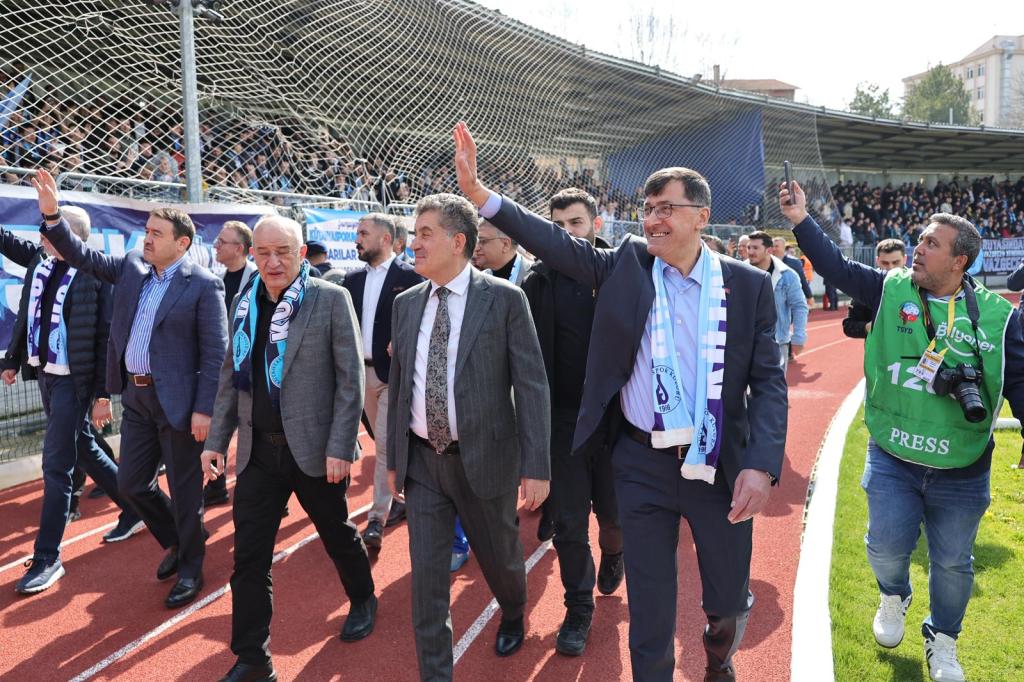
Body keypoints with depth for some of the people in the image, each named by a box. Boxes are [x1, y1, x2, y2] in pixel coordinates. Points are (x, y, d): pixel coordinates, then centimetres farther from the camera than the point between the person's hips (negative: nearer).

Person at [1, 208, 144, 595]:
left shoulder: (95, 275, -16)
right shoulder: (39, 262, 4)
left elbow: (106, 338, -16)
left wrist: (103, 394, -17)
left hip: (72, 380, -8)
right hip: (44, 374, 8)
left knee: (56, 464, -4)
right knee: (83, 450, 19)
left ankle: (47, 558, 7)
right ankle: (133, 510, 36)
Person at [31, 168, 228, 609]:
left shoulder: (203, 284, -13)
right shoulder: (131, 266, 7)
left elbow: (215, 352, -15)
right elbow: (84, 258, 15)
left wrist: (204, 409, -18)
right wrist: (52, 215, -1)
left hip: (177, 400, -7)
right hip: (136, 397, 7)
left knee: (184, 490, 5)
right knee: (131, 483, 15)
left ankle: (190, 569, 24)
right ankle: (178, 541, 38)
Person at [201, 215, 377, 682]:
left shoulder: (330, 299, -8)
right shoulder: (244, 303, 7)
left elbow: (350, 379, -10)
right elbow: (231, 376, 12)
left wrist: (340, 446, -15)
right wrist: (217, 440, 8)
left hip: (314, 447, -4)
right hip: (258, 450, 4)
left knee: (337, 534, 16)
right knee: (249, 558, 4)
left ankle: (363, 600, 44)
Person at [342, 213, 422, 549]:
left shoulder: (410, 277, -8)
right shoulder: (353, 279, 10)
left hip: (393, 372, -6)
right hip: (361, 370, 6)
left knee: (385, 445, -7)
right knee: (384, 443, 17)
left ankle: (378, 517, 1)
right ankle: (397, 501, 32)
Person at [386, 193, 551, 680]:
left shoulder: (504, 299, -9)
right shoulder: (406, 303, 5)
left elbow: (532, 385, -11)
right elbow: (398, 384, 11)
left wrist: (536, 467, -14)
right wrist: (393, 458, 12)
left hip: (484, 458, -3)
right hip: (422, 459, 3)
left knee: (499, 557, 18)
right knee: (426, 574, 4)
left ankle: (512, 615, 51)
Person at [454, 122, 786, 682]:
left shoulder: (748, 285, -4)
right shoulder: (626, 266, -2)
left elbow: (769, 381, -5)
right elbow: (559, 245, -10)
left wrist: (762, 466, -16)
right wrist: (478, 192, -19)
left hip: (720, 465, 0)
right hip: (640, 463, 0)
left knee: (728, 601, 19)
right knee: (648, 609, 12)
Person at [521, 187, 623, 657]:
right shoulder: (538, 281, -1)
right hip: (560, 419, 1)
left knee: (614, 513, 14)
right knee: (568, 521, 7)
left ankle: (612, 553, 49)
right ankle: (578, 609, 27)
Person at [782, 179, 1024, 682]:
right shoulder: (890, 290, -3)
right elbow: (836, 267, -6)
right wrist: (801, 221, -14)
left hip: (962, 471, 0)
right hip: (892, 459, 0)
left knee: (952, 561, 15)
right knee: (887, 545, 5)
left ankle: (942, 639, 41)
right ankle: (893, 596, 41)